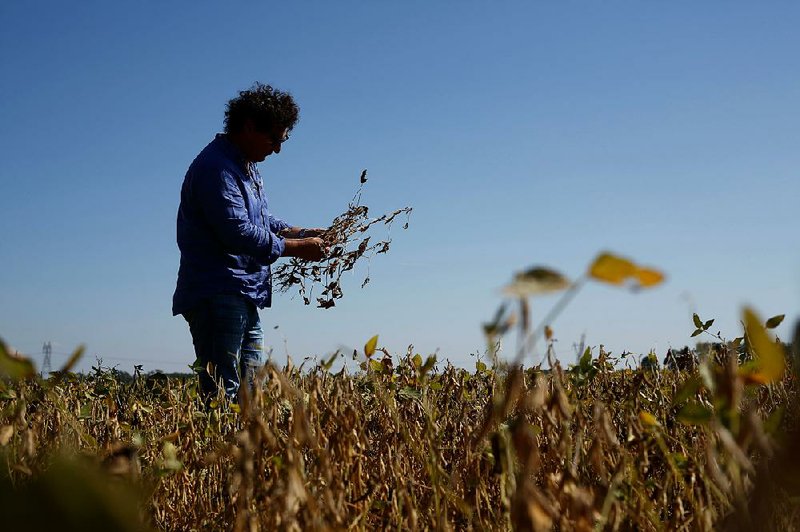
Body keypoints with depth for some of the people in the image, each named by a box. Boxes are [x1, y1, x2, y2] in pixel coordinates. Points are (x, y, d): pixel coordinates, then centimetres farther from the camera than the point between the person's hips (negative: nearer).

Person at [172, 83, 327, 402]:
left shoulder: (247, 167, 20)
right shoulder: (217, 167, -15)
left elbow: (261, 220, 27)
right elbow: (238, 234, -22)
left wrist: (301, 233, 10)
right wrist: (296, 248, -14)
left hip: (243, 298, 11)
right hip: (217, 298, -11)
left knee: (251, 389, 11)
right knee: (223, 392, -12)